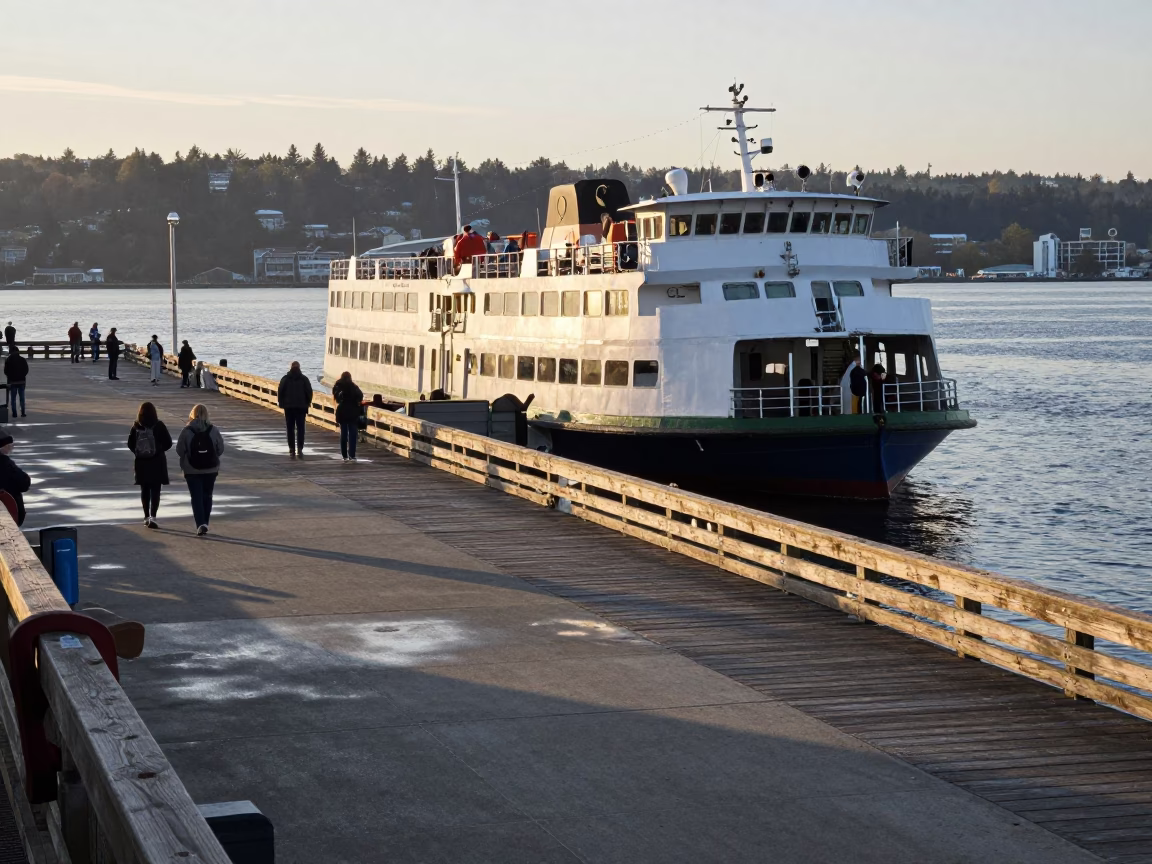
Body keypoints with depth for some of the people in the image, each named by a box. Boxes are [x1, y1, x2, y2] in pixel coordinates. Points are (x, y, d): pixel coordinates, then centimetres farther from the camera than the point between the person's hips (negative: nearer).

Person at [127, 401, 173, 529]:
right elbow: (168, 443, -7)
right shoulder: (159, 425, -8)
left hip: (141, 462, 2)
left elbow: (130, 444, -1)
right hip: (157, 462, -2)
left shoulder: (136, 426, -3)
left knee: (144, 490, 14)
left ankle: (146, 517, 19)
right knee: (155, 491, -1)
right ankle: (152, 517, -14)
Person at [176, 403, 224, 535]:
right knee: (207, 496, 17)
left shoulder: (186, 431, -11)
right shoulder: (214, 430, -6)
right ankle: (205, 523, 22)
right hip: (210, 469, 2)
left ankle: (201, 524, -12)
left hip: (192, 470, -2)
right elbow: (220, 450, -2)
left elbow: (179, 450, -8)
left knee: (196, 497, 2)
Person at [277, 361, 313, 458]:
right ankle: (300, 449, -6)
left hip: (289, 406, 0)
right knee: (300, 428, 5)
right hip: (301, 407, 0)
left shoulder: (285, 379, -2)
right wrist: (308, 403, 10)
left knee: (290, 429, 5)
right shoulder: (304, 379, -1)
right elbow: (309, 392, -2)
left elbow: (280, 391, -5)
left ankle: (292, 451, 1)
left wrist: (281, 403, 6)